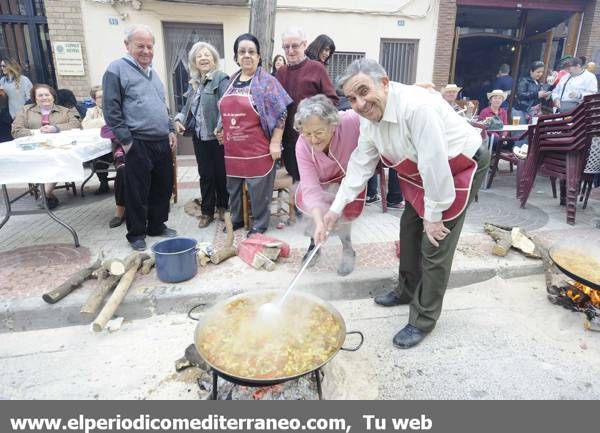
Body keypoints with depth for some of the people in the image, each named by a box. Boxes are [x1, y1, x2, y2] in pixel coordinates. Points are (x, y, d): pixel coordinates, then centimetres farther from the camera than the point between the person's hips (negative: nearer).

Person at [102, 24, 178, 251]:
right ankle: (136, 233, 15)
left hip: (162, 143, 7)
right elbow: (111, 110, -10)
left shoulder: (152, 72, 18)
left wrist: (171, 131, 14)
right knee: (137, 192, 1)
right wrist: (126, 141, -14)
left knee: (163, 188, 13)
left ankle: (157, 225, 28)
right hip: (138, 144, -7)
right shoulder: (117, 69, -5)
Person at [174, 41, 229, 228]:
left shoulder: (221, 79, -8)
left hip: (217, 136, -6)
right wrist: (179, 119, 5)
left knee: (221, 173, 7)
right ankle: (207, 211, 21)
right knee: (205, 174, 10)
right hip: (199, 136, 6)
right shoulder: (194, 82, 14)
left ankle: (223, 206, 27)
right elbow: (188, 106, 23)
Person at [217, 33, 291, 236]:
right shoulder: (232, 81, 13)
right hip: (233, 148, 7)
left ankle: (259, 225, 17)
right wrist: (222, 130, 19)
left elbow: (280, 113, -11)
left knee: (258, 187, 2)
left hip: (257, 148, -6)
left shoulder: (266, 81, -6)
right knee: (233, 185, 16)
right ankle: (236, 219, 34)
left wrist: (275, 142, -15)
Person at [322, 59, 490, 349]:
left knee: (435, 245, -8)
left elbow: (435, 165, -33)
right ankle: (407, 290, 40)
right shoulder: (369, 118, -8)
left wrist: (433, 215, -23)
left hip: (461, 167, -8)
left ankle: (423, 320, 10)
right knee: (409, 229, 17)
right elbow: (360, 164, -3)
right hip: (420, 172, 9)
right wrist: (336, 209, -6)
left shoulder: (416, 106, -35)